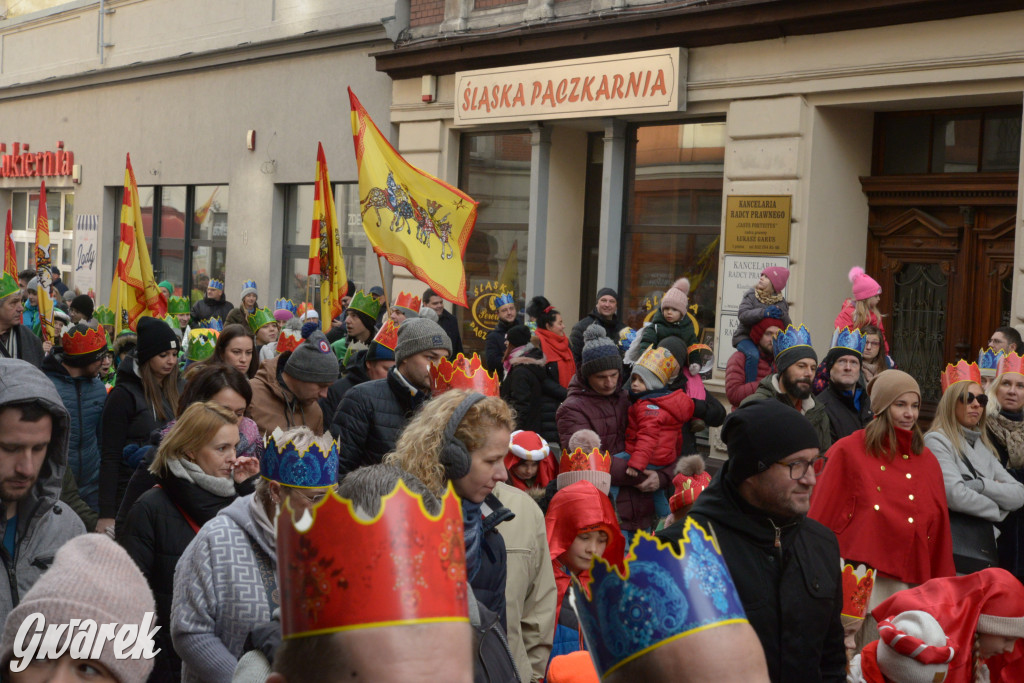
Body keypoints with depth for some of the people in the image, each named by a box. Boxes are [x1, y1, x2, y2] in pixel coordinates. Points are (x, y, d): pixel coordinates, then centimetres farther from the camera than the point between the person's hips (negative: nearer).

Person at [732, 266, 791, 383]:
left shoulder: (781, 302, 10)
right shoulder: (750, 295, 0)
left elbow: (788, 326, 4)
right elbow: (742, 315, -16)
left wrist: (782, 316, -18)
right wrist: (763, 313, -29)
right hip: (746, 337, -4)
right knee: (753, 355, -33)